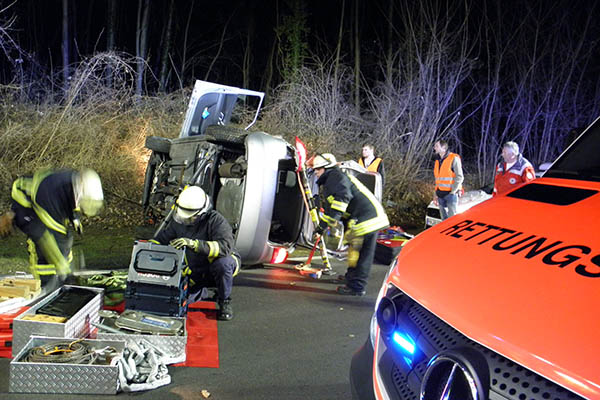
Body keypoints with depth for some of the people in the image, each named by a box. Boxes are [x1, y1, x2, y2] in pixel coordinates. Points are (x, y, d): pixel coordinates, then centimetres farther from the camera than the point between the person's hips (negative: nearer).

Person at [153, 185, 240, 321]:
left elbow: (225, 246, -41)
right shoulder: (178, 221, -5)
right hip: (195, 272, 6)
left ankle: (225, 302, -13)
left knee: (222, 263, -40)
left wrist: (193, 243, -49)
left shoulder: (215, 220, -25)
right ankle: (204, 292, 25)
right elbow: (161, 239, 11)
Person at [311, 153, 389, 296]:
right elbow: (330, 207, 34)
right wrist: (322, 226, 33)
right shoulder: (328, 182, 26)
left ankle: (356, 287, -5)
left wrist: (334, 218, -25)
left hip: (367, 218, -11)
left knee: (361, 253, -8)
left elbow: (342, 197, -25)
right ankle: (351, 276, 39)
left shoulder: (336, 177, -8)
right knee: (354, 249, 23)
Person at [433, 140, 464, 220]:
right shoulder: (437, 161, 14)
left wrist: (453, 191, -15)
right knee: (444, 219, 10)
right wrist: (435, 193, 15)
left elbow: (459, 177, -10)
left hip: (450, 194, -7)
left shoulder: (454, 158, -7)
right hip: (440, 194, 7)